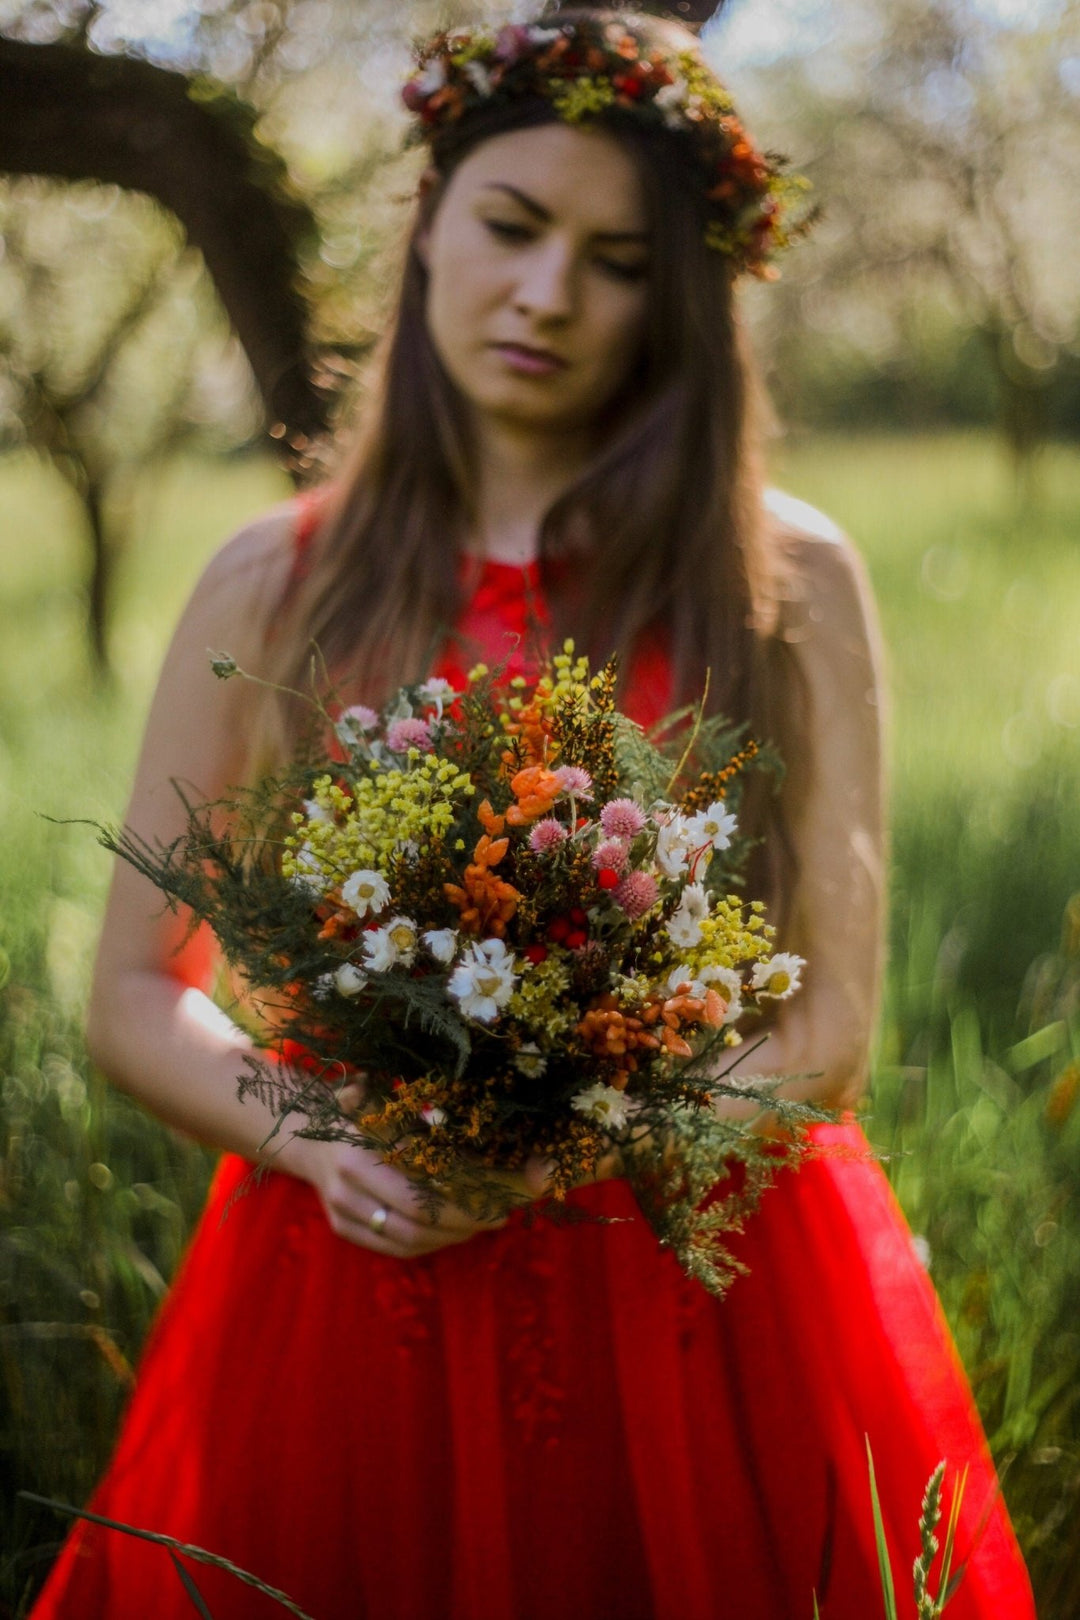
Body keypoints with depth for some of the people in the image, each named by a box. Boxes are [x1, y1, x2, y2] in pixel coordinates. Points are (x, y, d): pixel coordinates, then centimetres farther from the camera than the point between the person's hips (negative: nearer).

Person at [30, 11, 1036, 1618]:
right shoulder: (275, 585, 3)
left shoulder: (786, 582, 0)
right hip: (349, 1308, 1)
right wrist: (319, 1142, -14)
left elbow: (829, 1032, -4)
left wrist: (533, 1150, -18)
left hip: (705, 1322, 0)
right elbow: (136, 997, 5)